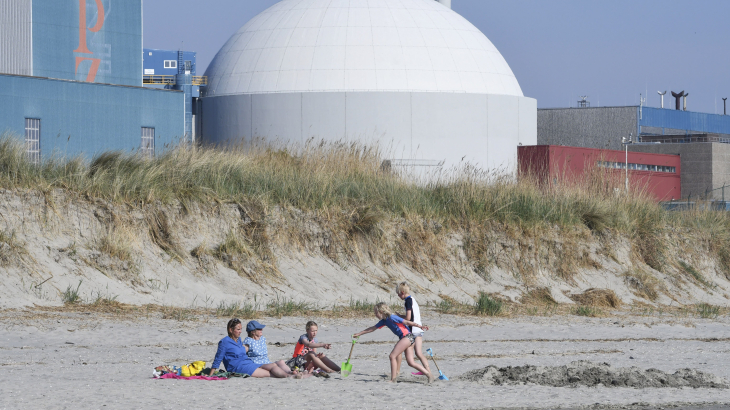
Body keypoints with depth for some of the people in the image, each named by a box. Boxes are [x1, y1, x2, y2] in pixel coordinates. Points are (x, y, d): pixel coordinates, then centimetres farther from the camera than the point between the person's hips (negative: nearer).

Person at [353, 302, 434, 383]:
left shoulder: (392, 318, -11)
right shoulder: (384, 321, 14)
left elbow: (407, 322, -11)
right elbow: (373, 328, 24)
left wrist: (420, 326, -13)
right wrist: (359, 334, 28)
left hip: (407, 336, -9)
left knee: (392, 356, -7)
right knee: (411, 362, 5)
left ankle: (393, 379, -3)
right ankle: (428, 374, 6)